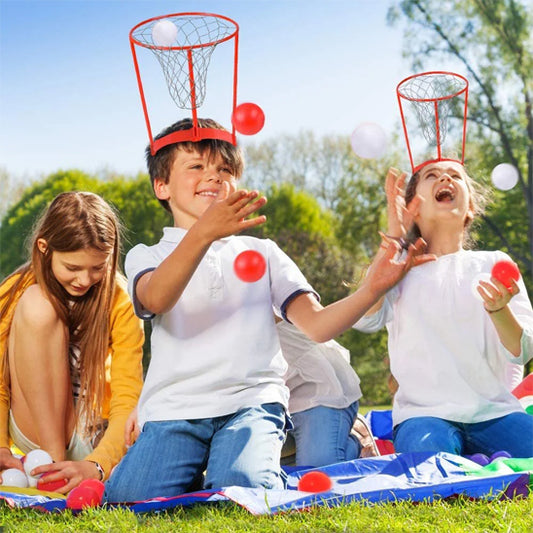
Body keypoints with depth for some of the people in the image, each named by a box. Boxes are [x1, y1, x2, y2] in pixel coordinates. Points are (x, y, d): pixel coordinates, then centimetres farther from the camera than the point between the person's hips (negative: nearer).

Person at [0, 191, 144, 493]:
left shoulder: (119, 301, -11)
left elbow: (128, 400, -17)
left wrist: (96, 465, -33)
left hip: (101, 437, 2)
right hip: (39, 432, -1)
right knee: (38, 305, -23)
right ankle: (53, 459, -21)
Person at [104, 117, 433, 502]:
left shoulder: (262, 251, 22)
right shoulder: (147, 256, 14)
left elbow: (316, 325, 8)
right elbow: (156, 299, -14)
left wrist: (373, 288, -11)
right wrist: (203, 233, -32)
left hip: (251, 401, 0)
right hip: (173, 409, 0)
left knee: (242, 486, -31)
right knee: (130, 497, -26)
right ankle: (196, 469, 3)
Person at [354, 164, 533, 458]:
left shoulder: (494, 263, 13)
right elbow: (364, 318, -10)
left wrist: (498, 309, -20)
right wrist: (395, 234, -5)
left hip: (495, 412, 1)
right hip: (424, 414, 0)